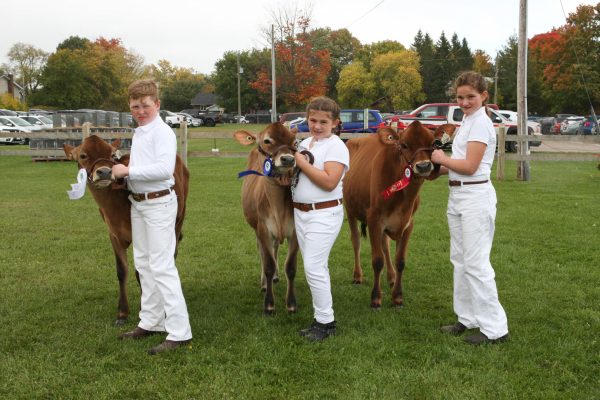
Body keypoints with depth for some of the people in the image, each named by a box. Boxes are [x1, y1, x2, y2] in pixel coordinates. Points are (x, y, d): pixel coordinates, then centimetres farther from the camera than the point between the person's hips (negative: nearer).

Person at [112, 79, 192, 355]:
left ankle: (179, 332, -5)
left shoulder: (162, 132, -15)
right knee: (143, 264, 17)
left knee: (162, 266, -10)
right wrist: (124, 174, 0)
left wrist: (128, 171, -23)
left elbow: (164, 168, -28)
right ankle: (151, 322, 31)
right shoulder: (138, 133, 13)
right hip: (138, 203, 10)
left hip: (158, 203, -10)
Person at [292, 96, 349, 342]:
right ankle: (321, 320, 22)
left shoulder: (336, 146, -11)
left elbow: (329, 182, -23)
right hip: (300, 213, 8)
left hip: (324, 214, -8)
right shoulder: (305, 144, 13)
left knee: (314, 268, -10)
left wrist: (302, 163, -17)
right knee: (315, 268, 12)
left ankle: (325, 323, 2)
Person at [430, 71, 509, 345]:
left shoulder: (480, 123, -14)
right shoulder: (467, 121, 14)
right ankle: (468, 318, 27)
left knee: (476, 263, -7)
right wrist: (435, 169, 3)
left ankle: (494, 328, 2)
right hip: (457, 196, 10)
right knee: (460, 259, 15)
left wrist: (441, 159, -5)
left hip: (475, 196, -10)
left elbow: (469, 166, -20)